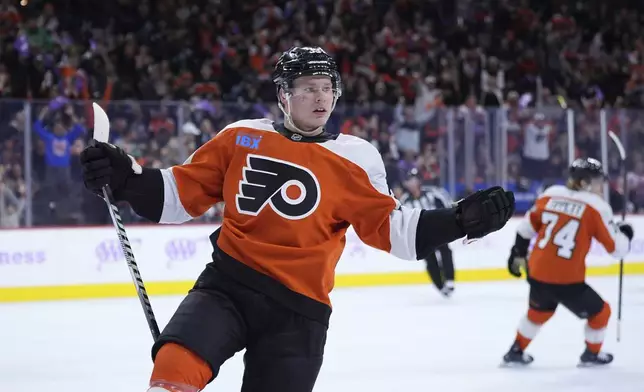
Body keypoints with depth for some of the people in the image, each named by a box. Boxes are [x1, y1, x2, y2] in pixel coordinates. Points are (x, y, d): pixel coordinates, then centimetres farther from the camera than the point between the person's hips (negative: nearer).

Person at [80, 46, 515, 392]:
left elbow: (390, 228, 2)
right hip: (227, 285, 0)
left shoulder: (355, 158, 4)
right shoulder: (241, 138, 7)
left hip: (297, 310, 0)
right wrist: (126, 178, -5)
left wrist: (461, 220, -8)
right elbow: (180, 194, 11)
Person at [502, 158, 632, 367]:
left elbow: (526, 228, 16)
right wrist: (624, 233, 15)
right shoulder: (596, 207, -9)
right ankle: (592, 354, 35)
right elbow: (616, 248, -6)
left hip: (537, 273, 6)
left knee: (539, 311, 35)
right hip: (567, 280, -6)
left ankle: (516, 351, 43)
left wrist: (518, 253, 30)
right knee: (600, 312, 20)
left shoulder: (550, 195, 5)